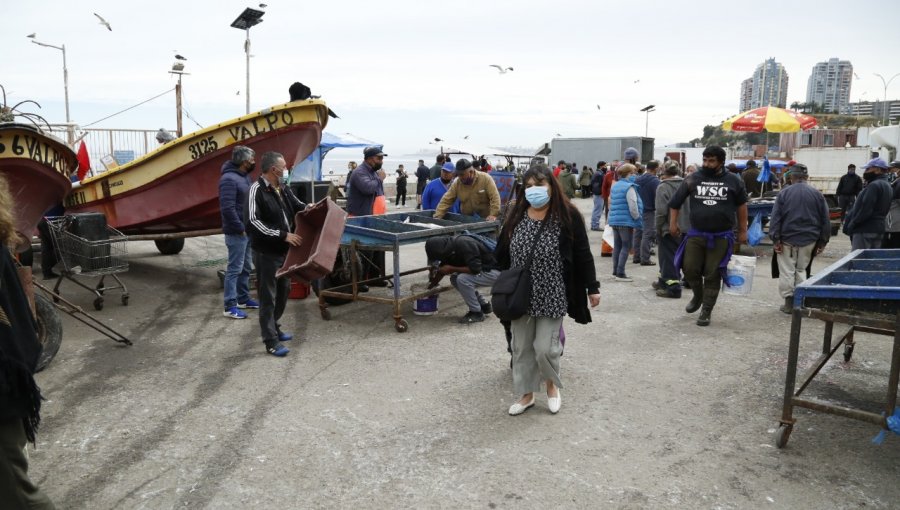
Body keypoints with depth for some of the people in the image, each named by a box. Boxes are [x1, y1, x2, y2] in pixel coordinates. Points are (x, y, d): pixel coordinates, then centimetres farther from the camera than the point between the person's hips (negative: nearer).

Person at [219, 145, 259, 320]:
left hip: (248, 230, 9)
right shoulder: (229, 179, -18)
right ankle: (230, 306, 1)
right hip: (237, 232, -9)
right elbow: (227, 208, -24)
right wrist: (240, 228, -19)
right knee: (235, 269, -5)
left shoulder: (244, 176, 11)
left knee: (246, 268, 17)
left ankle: (243, 299, 29)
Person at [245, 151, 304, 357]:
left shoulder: (283, 189, 8)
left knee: (283, 291, 20)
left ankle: (273, 327, 38)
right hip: (266, 253, -8)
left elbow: (298, 206, 20)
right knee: (268, 297, -1)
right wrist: (283, 235, -25)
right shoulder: (257, 190, -16)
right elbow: (253, 222, -24)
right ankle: (271, 341, 5)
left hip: (284, 250, 8)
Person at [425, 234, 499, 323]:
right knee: (455, 279, 6)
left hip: (493, 271, -9)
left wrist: (452, 269, -21)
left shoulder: (464, 244, -27)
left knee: (462, 279, -24)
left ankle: (476, 313, -7)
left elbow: (475, 269, -30)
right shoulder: (450, 249, 1)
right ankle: (483, 305, 16)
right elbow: (441, 270, 15)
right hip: (483, 269, 9)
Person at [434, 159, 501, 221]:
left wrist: (493, 215, -26)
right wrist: (437, 217, -13)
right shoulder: (457, 183, -5)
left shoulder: (486, 179, -14)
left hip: (485, 219, -2)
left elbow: (495, 198, -17)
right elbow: (446, 200, -4)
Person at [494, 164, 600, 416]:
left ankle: (552, 384, 30)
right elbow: (502, 254, 9)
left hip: (551, 296, -4)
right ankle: (526, 394, 28)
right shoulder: (516, 216, 2)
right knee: (522, 347, 10)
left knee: (545, 347, -1)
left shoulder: (568, 216, -9)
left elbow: (583, 255, -5)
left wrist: (592, 288, -2)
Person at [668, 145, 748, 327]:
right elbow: (675, 202, 9)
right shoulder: (692, 179, 2)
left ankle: (706, 311, 14)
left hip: (721, 237, -1)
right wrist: (673, 223, 4)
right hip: (695, 234, 2)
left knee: (712, 274, 1)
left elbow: (741, 205, 11)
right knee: (689, 269, 0)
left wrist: (743, 231, 10)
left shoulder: (733, 181, 1)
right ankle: (698, 296, 30)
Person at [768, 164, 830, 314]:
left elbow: (775, 218, -8)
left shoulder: (783, 193, -4)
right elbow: (825, 220, 5)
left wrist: (775, 239, -6)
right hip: (809, 240, 3)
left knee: (787, 270, 5)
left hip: (787, 240, -2)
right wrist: (823, 242, 10)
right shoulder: (817, 194, 3)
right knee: (801, 269, 15)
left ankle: (789, 301, 5)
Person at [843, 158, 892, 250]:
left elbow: (865, 210, -20)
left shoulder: (874, 186, -14)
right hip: (879, 230, 10)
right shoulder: (887, 186, 19)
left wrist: (851, 225, -11)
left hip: (865, 231, -10)